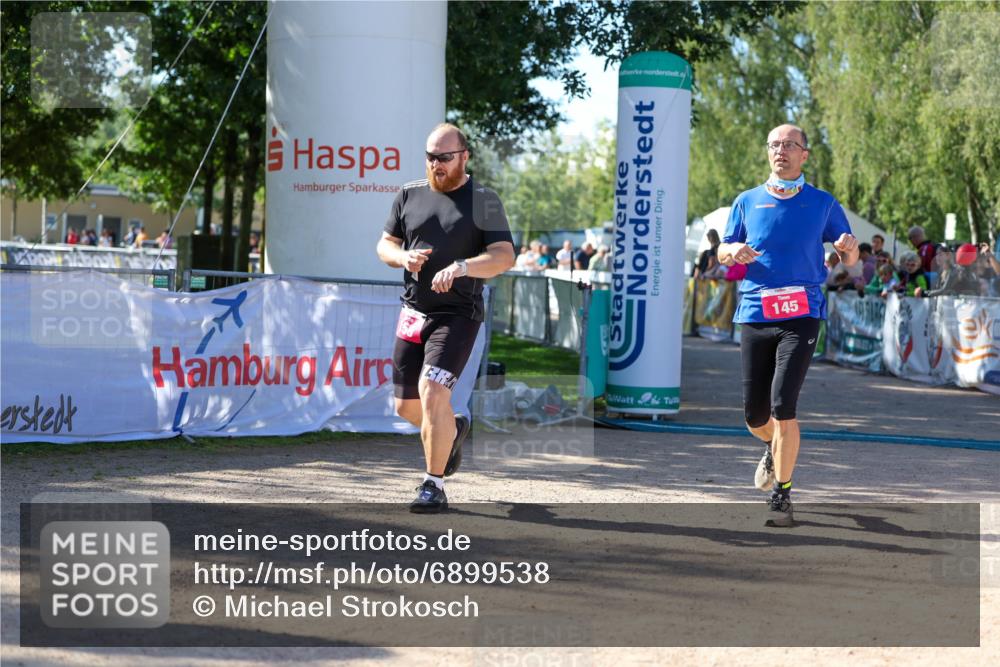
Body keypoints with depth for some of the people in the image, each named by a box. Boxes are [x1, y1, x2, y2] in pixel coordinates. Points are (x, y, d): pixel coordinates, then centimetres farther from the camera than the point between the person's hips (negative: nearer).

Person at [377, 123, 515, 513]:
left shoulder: (483, 200, -3)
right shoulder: (410, 195, 10)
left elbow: (505, 257, -11)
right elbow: (385, 245, 16)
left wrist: (462, 267, -28)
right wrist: (402, 256, -8)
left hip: (458, 315, -5)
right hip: (413, 313, 5)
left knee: (432, 392, -20)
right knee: (406, 407, 9)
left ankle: (434, 486, -10)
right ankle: (454, 429, 41)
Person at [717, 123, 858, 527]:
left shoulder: (822, 203, 7)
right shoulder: (748, 202, 11)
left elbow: (849, 261, 9)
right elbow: (722, 253, 15)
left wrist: (849, 247, -15)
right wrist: (733, 252, -9)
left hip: (801, 315, -2)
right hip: (755, 313, 3)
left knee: (783, 406, -16)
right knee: (755, 416, 5)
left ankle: (781, 494, -4)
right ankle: (775, 449, 41)